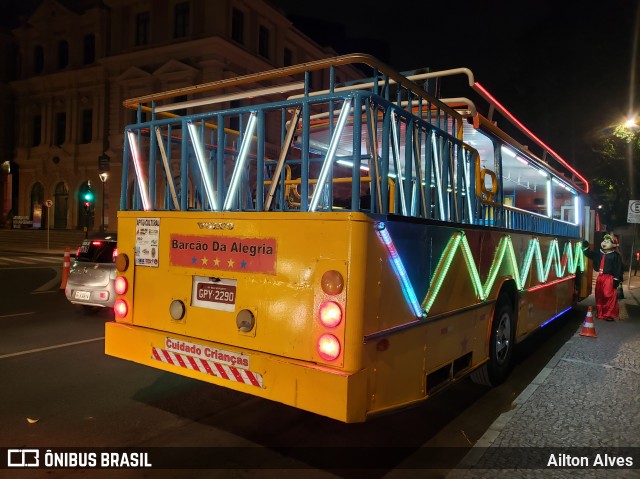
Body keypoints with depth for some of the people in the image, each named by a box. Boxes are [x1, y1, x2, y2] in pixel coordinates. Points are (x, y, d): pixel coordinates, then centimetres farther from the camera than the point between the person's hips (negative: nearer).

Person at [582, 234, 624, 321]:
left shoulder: (616, 256, -10)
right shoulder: (599, 253, 8)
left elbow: (618, 268, -12)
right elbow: (589, 254, 22)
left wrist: (617, 279, -14)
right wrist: (585, 247, 8)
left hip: (609, 278, -7)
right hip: (600, 277, 7)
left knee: (609, 297, -5)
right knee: (599, 296, 13)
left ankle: (610, 315, 3)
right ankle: (600, 313, 23)